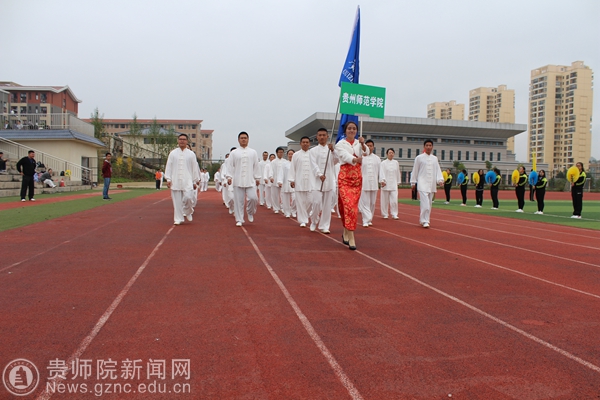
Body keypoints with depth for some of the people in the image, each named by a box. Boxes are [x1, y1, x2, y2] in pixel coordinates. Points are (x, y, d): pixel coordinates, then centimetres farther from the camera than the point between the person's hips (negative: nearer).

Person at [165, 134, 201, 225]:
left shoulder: (191, 154, 6)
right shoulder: (173, 153, 7)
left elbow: (195, 168, 8)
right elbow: (168, 167, 8)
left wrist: (195, 181, 7)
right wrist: (168, 179, 0)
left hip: (187, 181, -1)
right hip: (175, 181, 1)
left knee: (188, 197, -14)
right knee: (177, 201, 1)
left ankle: (187, 212, 15)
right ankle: (178, 219, 12)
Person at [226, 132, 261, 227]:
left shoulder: (253, 152, 11)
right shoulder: (234, 153, 7)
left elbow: (256, 166, 10)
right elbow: (231, 166, 5)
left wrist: (257, 178, 8)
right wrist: (229, 177, -5)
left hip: (250, 181, 1)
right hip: (238, 181, 0)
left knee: (253, 198, -11)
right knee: (238, 201, 0)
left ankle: (250, 212, 19)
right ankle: (239, 220, 11)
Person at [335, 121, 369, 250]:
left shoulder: (359, 143, 12)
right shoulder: (340, 144, 1)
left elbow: (366, 152, -9)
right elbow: (345, 156, -19)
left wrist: (363, 144, -29)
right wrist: (356, 159, -39)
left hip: (357, 177, 4)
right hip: (344, 177, -4)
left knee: (353, 206, 4)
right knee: (347, 205, -15)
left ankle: (346, 232, 23)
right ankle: (351, 237, -15)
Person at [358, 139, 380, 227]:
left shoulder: (377, 159, 10)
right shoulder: (361, 157, 2)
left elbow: (380, 171, 12)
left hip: (374, 184, 3)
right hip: (363, 183, -3)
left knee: (372, 203, 8)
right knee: (364, 202, -6)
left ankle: (369, 219, 21)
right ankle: (366, 220, -4)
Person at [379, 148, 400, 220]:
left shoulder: (396, 163, 11)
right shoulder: (383, 163, -1)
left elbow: (398, 173, 17)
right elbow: (381, 173, -11)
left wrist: (398, 182, 18)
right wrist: (382, 181, -24)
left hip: (394, 185, 3)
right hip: (385, 184, -2)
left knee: (394, 200, -5)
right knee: (385, 200, 3)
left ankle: (394, 214, 4)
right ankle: (385, 214, 15)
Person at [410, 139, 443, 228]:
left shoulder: (435, 158, 12)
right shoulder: (419, 158, 0)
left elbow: (438, 170, 10)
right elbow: (415, 170, 3)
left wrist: (440, 179, -7)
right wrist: (413, 182, 4)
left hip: (432, 185, 5)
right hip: (423, 184, -5)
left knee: (429, 204, 10)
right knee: (425, 203, -14)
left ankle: (423, 220, 24)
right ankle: (424, 221, -7)